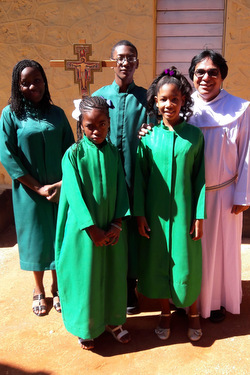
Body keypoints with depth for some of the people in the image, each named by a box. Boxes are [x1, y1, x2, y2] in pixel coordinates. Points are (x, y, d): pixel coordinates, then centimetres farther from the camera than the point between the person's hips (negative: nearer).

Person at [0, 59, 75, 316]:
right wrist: (38, 188, -13)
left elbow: (70, 150, 4)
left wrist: (64, 182, -10)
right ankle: (39, 289, 33)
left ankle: (56, 285, 34)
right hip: (30, 191, -2)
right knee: (35, 237, 11)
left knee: (59, 236, 11)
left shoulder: (56, 113, 3)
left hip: (60, 188, 2)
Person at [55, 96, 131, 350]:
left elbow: (121, 189, 0)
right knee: (85, 277, 10)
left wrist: (117, 224, -10)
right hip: (84, 229, -3)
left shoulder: (113, 153, 2)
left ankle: (113, 321, 38)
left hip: (112, 228, 4)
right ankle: (85, 327, 33)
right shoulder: (73, 154, -9)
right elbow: (74, 194, -14)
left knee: (114, 275, 15)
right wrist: (93, 229, -16)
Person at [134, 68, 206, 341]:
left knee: (187, 264, 9)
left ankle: (193, 313, 36)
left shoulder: (194, 135, -3)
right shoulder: (148, 135, -2)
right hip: (155, 212, 1)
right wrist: (139, 213, -3)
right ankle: (165, 312, 36)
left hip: (184, 211, 0)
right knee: (158, 261, 12)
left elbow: (200, 178, -2)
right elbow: (140, 176, 0)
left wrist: (199, 216, -4)